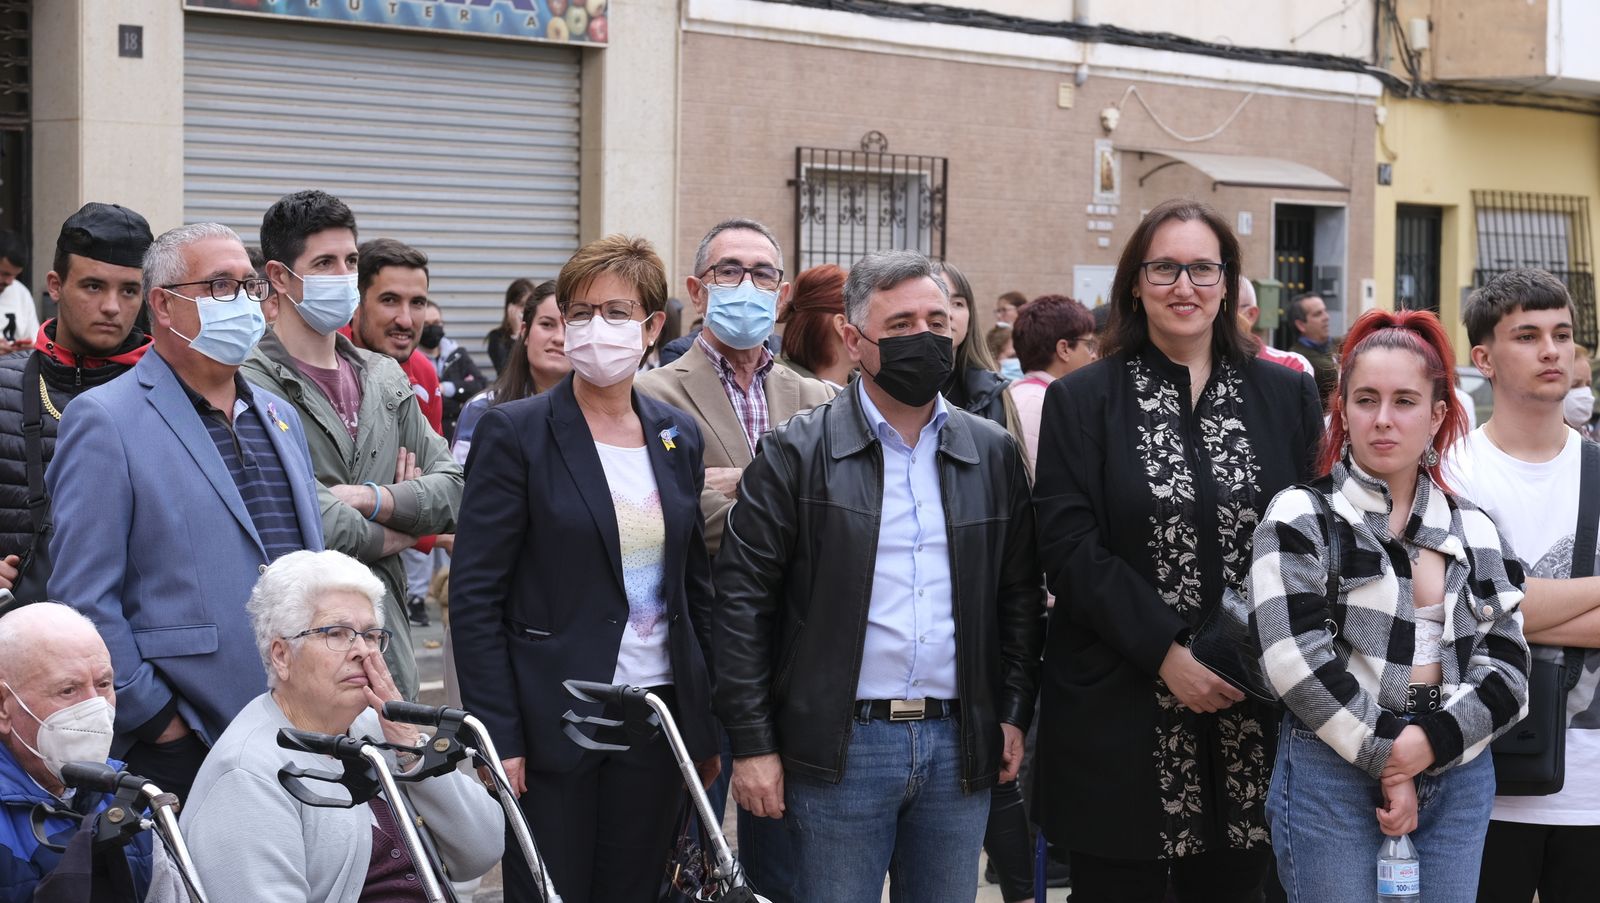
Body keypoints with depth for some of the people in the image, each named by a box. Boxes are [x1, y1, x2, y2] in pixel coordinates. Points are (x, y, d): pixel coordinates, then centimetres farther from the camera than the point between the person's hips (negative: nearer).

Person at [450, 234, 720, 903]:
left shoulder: (678, 435, 9)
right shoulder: (515, 433, -6)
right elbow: (474, 597, -9)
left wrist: (708, 724, 10)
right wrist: (499, 738, -14)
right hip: (554, 719, -4)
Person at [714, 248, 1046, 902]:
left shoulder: (993, 454, 10)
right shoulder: (798, 454, -3)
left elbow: (1021, 595, 15)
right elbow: (742, 597, -5)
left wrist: (1015, 714, 8)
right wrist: (751, 743, -8)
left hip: (961, 748, 4)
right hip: (840, 749, -4)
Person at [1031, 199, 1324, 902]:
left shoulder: (1286, 396, 9)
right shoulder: (1081, 401, 2)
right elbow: (1068, 546, -6)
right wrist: (1167, 653, -14)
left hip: (1252, 712, 2)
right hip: (1120, 715, -2)